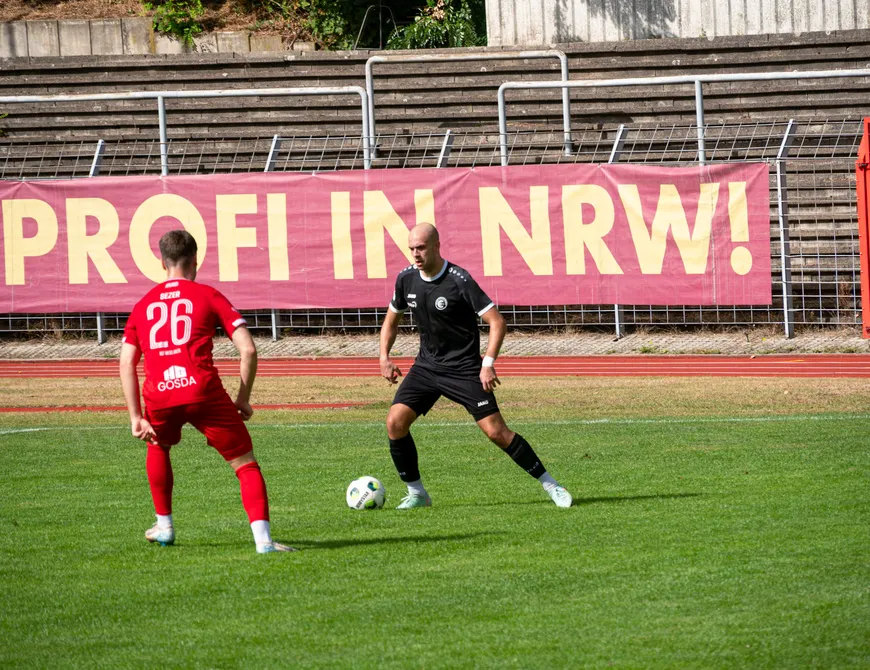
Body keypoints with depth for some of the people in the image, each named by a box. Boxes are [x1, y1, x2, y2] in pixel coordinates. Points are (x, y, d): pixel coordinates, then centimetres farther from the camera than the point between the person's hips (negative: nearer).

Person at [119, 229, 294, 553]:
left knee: (157, 447, 36)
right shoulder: (208, 296, 9)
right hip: (203, 391, -3)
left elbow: (126, 363, 15)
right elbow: (248, 349, 1)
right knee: (246, 465, 4)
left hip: (159, 396, 3)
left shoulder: (142, 305, 19)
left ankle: (164, 527, 39)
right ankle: (263, 538, -12)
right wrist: (243, 399, 10)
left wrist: (136, 416, 15)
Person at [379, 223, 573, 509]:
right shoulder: (406, 279, -1)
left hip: (464, 368, -5)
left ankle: (550, 485, 1)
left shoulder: (459, 281, -18)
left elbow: (497, 321, -16)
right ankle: (416, 493, 3)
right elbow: (392, 319, 17)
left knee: (496, 431, -12)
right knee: (395, 422, -11)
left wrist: (488, 364, -24)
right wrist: (384, 357, 4)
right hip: (426, 366, 5)